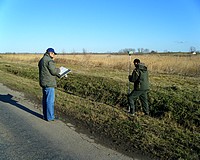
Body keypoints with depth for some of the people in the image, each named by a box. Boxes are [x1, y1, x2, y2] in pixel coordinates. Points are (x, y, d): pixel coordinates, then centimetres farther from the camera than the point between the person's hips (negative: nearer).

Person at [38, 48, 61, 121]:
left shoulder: (42, 60, 16)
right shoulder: (49, 60, -16)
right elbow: (54, 71, -19)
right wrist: (58, 70, 1)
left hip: (44, 82, 10)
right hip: (49, 83, -10)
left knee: (45, 99, 16)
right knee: (50, 100, -3)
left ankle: (45, 115, 26)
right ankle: (50, 117, 3)